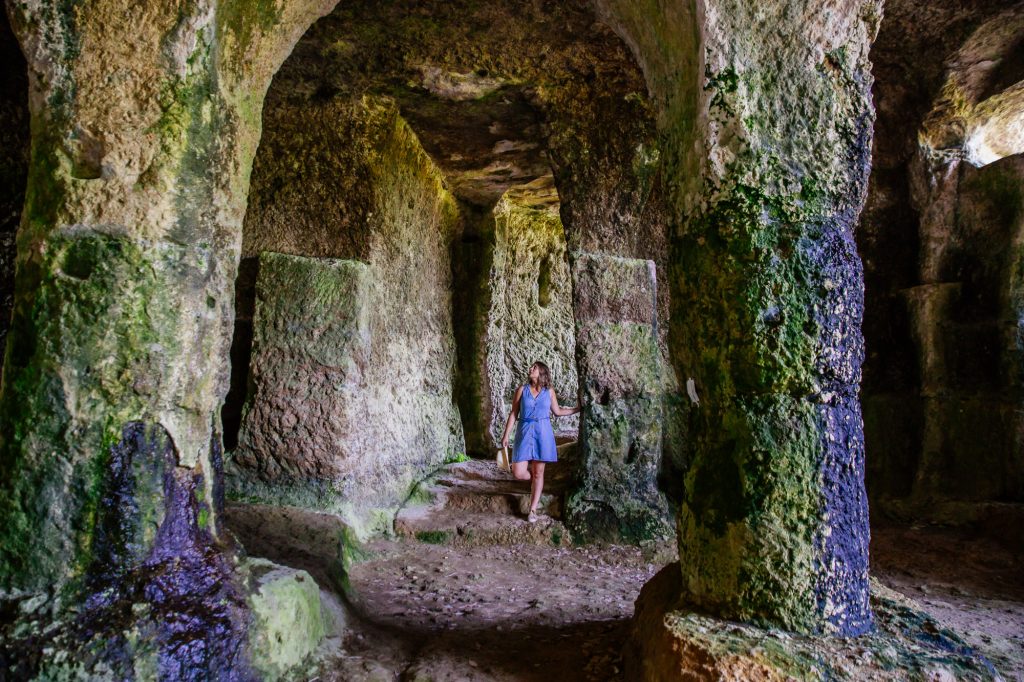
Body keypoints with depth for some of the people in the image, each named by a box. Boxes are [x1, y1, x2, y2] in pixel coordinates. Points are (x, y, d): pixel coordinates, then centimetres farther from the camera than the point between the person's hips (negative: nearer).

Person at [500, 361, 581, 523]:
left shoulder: (549, 391, 5)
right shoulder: (522, 389, 2)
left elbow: (557, 411, 17)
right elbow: (513, 414, 3)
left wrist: (578, 408, 14)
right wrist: (506, 435, 0)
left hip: (543, 433, 0)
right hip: (525, 432, 0)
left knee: (538, 473, 4)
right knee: (518, 473, -8)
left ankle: (533, 510, 14)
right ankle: (534, 479, 27)